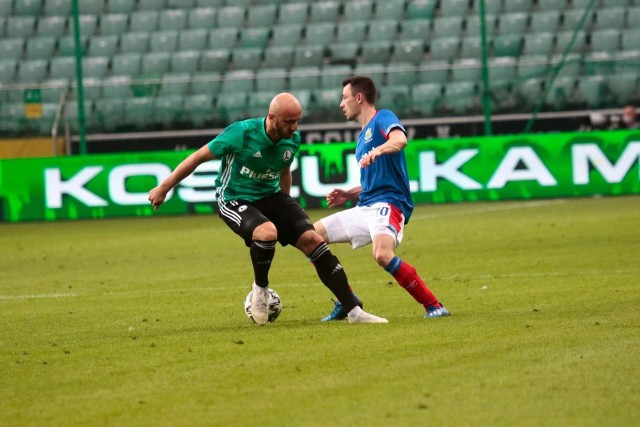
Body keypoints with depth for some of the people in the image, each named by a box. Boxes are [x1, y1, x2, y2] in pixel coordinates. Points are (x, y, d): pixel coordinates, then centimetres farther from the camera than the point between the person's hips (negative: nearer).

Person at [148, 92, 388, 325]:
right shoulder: (241, 133, -23)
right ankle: (260, 289, -5)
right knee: (267, 232, -36)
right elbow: (199, 157, -12)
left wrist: (286, 209, 26)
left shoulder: (293, 140, -5)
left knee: (312, 239, -12)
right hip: (234, 200, -5)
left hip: (271, 196, 5)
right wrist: (164, 188, -6)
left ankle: (354, 311, -9)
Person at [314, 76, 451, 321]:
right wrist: (348, 195, 17)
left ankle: (433, 306, -23)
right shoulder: (363, 136, 24)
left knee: (383, 255, -34)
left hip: (388, 204, -10)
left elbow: (400, 139, -27)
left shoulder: (382, 118, -3)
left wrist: (377, 150, -46)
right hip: (364, 208, 10)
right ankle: (346, 301, 10)